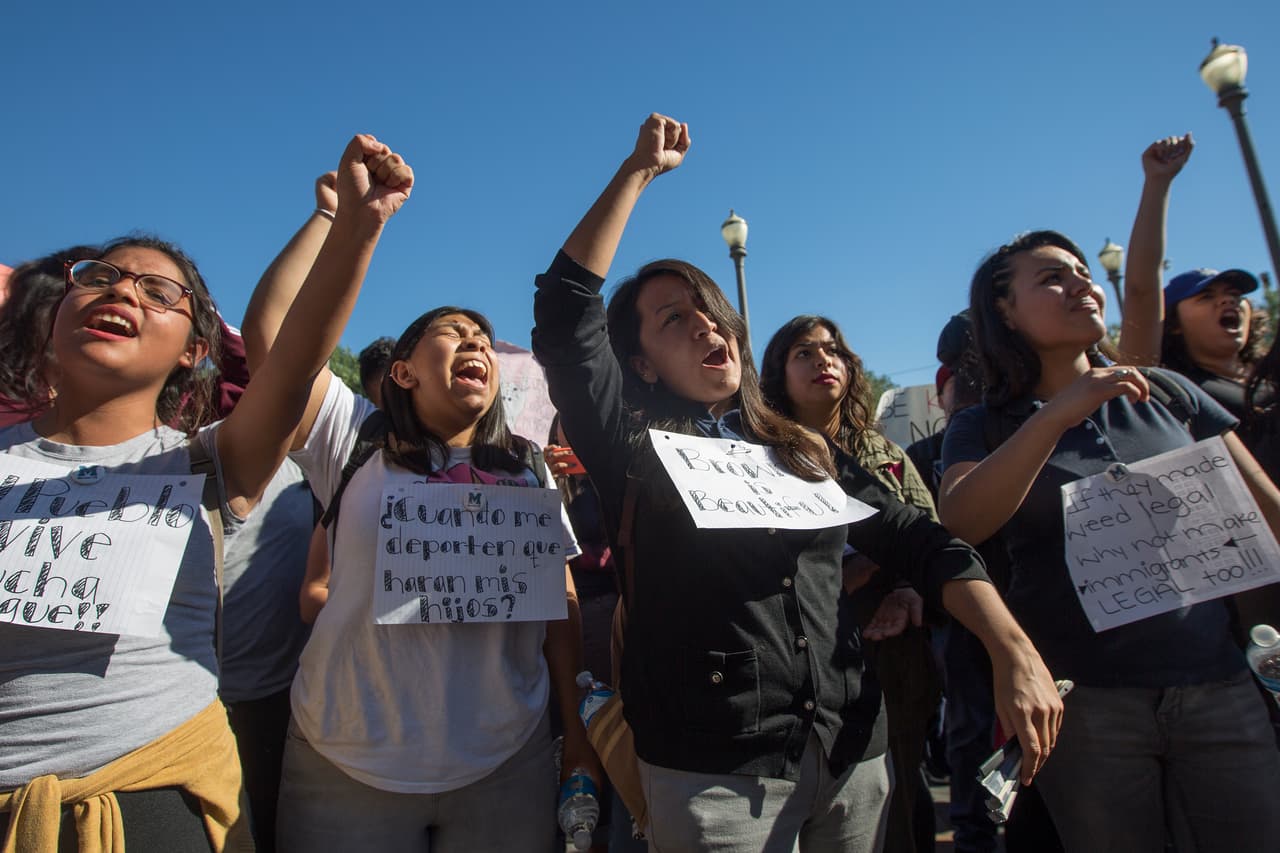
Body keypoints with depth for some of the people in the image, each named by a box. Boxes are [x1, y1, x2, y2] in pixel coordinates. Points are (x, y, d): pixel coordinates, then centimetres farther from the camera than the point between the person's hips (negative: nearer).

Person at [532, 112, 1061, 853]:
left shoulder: (802, 449, 9)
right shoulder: (635, 447, -3)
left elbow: (920, 542, 8)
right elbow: (565, 315, -14)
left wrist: (1014, 648, -5)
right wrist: (638, 172, -9)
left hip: (854, 752, 4)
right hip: (715, 771, -4)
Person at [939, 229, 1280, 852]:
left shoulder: (1167, 394, 7)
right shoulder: (984, 427, -2)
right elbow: (958, 525, -20)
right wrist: (1057, 414, -24)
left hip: (1218, 687, 3)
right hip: (1084, 702, -2)